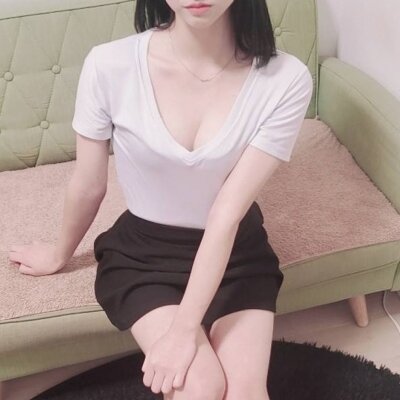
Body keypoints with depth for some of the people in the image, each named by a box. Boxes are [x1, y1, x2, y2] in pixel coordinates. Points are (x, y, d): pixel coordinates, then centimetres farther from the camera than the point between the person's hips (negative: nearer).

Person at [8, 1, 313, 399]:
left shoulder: (285, 79, -20)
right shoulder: (109, 66, -20)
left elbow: (228, 213, -21)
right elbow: (88, 186, -4)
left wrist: (184, 329, -23)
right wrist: (60, 254, 13)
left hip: (237, 250, 1)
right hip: (143, 251, 0)